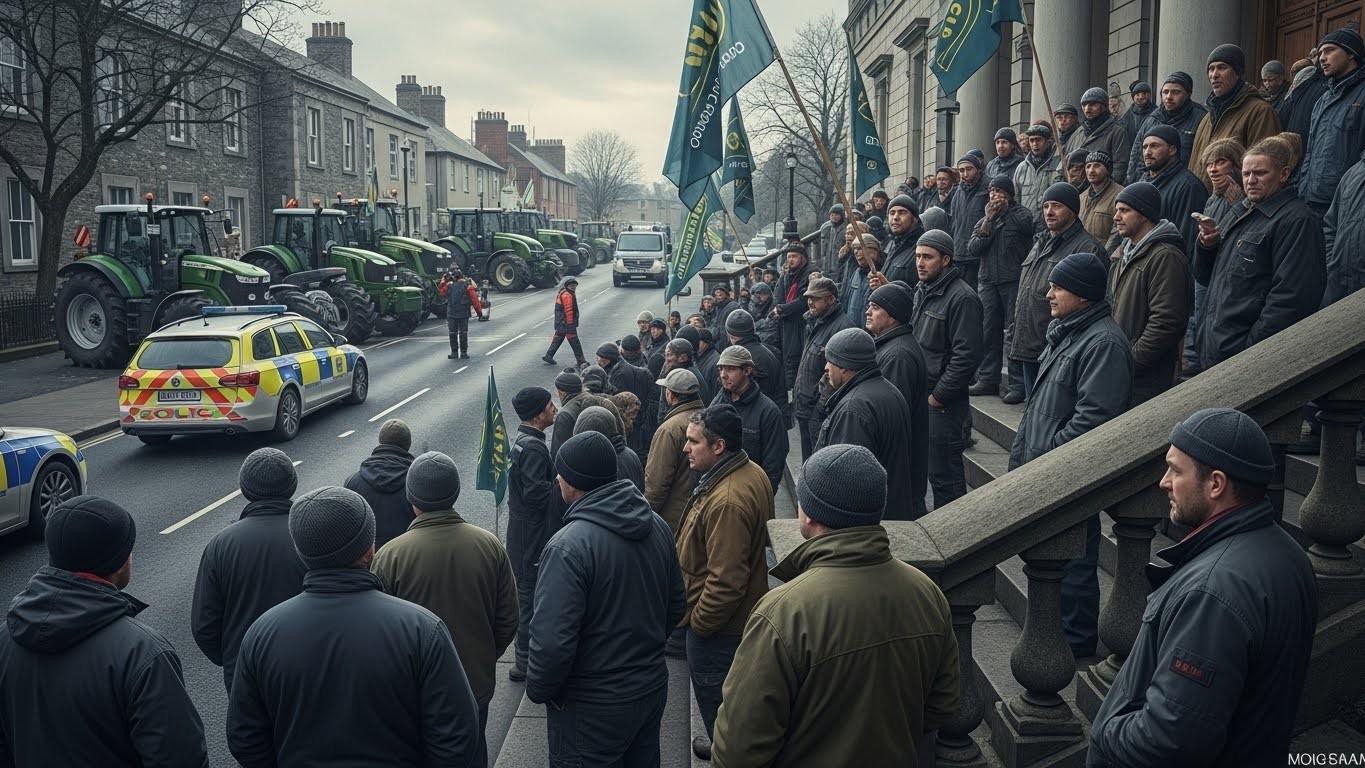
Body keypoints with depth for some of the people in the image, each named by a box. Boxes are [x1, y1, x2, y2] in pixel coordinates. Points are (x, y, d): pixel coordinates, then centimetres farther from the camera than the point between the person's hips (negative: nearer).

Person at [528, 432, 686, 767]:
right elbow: (676, 604, 8)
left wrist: (539, 690, -10)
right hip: (653, 687, 7)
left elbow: (552, 641, -28)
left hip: (593, 708, -6)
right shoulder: (657, 526, -3)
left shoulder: (568, 547, -26)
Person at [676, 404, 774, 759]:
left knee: (715, 699, 10)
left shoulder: (727, 501, -34)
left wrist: (698, 622, -17)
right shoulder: (751, 471, -2)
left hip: (717, 624, -10)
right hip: (743, 614, 10)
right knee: (733, 692, 28)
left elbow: (725, 581, -33)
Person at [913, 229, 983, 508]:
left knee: (944, 474, -2)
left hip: (943, 402, -9)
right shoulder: (922, 291, 12)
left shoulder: (962, 298, -16)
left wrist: (938, 396, -17)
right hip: (918, 395, 9)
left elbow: (966, 356, -21)